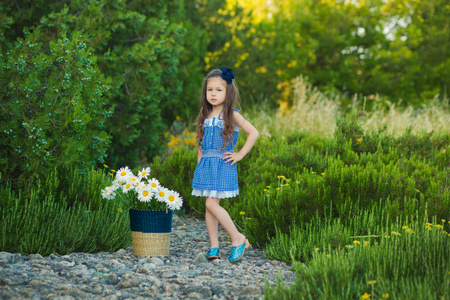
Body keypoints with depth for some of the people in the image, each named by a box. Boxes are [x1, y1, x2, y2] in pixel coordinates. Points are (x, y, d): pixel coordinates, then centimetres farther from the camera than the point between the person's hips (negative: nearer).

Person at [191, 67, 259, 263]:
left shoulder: (232, 115, -5)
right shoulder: (205, 115, 11)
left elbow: (254, 133, -7)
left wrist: (240, 154, -9)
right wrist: (199, 163, 13)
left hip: (223, 165, -6)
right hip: (205, 165, 6)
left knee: (211, 204, -15)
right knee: (209, 206, 5)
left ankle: (238, 238, -3)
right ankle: (214, 246, 11)